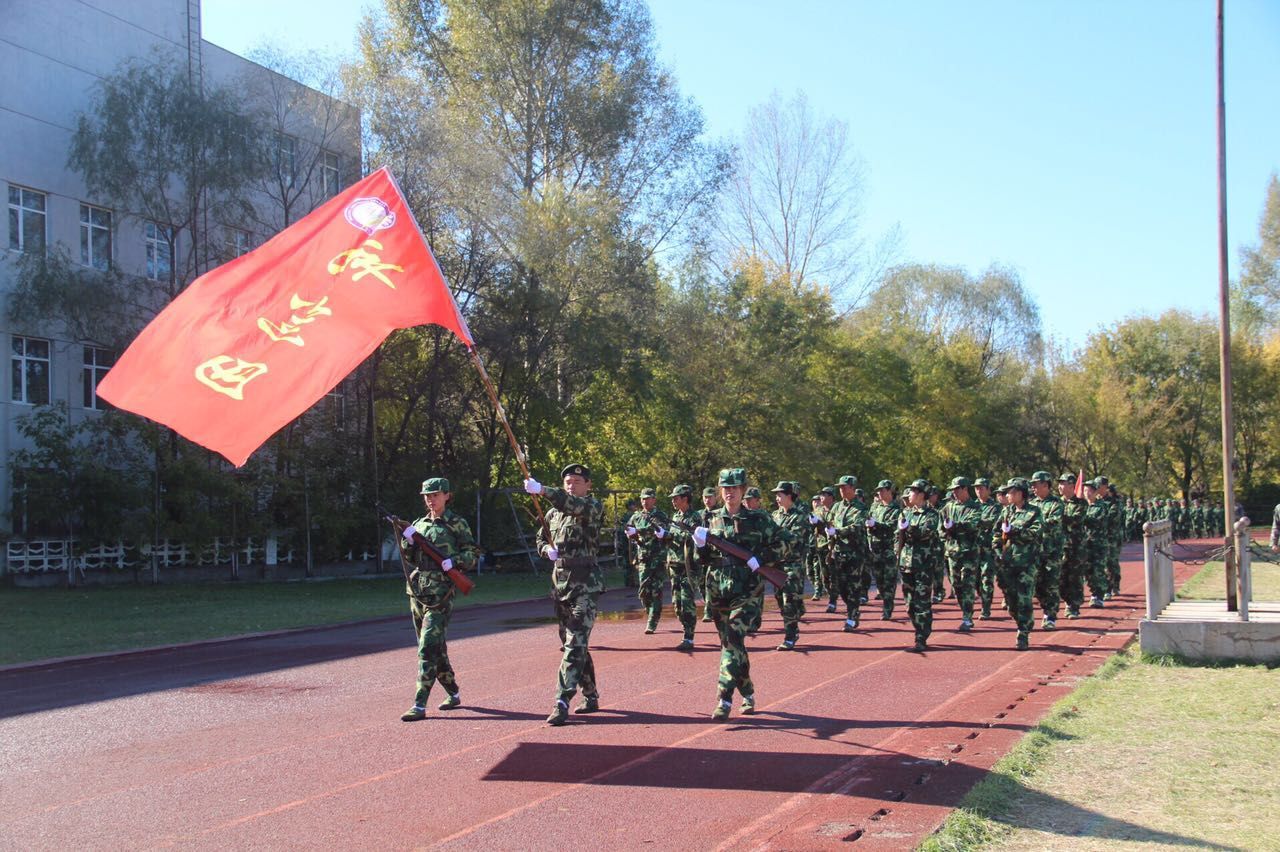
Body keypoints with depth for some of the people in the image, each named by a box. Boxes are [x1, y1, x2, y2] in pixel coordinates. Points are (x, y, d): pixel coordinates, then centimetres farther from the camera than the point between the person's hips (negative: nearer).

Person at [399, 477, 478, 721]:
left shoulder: (456, 524, -1)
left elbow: (471, 554, -1)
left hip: (440, 592, -6)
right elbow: (409, 557, 11)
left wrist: (454, 561, -19)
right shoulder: (419, 524, 15)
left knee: (429, 648, -13)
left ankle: (419, 705, -14)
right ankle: (453, 694, 28)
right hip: (417, 590, 7)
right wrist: (407, 540, -8)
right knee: (435, 647, 13)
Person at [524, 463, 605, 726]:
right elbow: (541, 538, 26)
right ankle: (591, 697, 26)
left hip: (585, 584, -8)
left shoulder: (593, 507, -7)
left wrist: (542, 490, -40)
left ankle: (562, 702, -16)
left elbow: (575, 506, -29)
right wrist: (547, 549, 1)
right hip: (560, 583, 8)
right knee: (571, 643, 13)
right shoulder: (554, 513, 13)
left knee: (575, 644, -12)